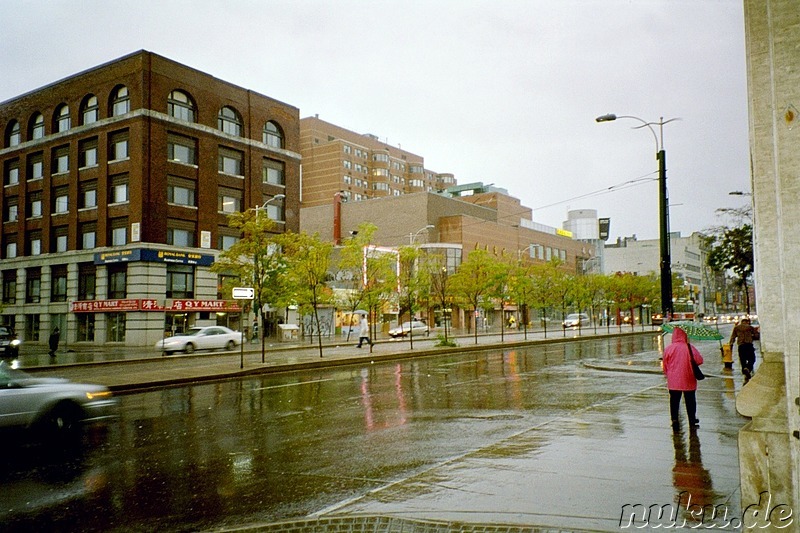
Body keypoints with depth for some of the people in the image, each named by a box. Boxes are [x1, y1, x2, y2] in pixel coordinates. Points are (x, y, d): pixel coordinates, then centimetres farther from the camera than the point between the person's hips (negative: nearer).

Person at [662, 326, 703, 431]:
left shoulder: (669, 349, -6)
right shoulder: (690, 348, -9)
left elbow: (665, 365, 1)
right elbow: (700, 360, -7)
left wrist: (668, 374, 17)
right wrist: (690, 362, 12)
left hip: (673, 381, 0)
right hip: (688, 381, 0)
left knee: (674, 401, 8)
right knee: (690, 401, 14)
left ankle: (674, 419, -5)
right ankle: (692, 421, 25)